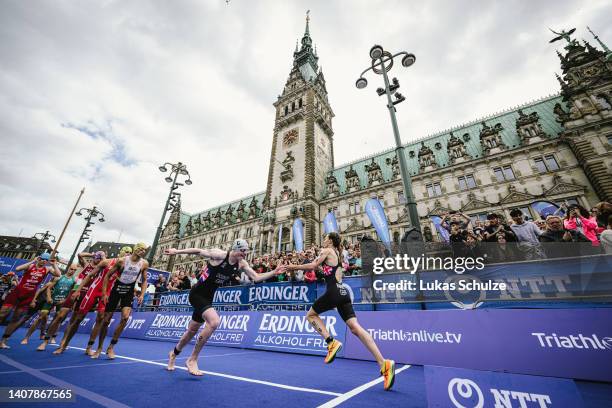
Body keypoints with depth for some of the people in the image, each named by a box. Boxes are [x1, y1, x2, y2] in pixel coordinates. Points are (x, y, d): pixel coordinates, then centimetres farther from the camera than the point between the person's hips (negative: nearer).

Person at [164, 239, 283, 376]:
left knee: (193, 330, 20)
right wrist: (177, 251, -10)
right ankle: (192, 359, -6)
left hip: (208, 297, 7)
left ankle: (174, 353, 49)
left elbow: (256, 277, -7)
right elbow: (198, 251, -14)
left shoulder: (242, 264, -6)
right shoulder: (219, 255, -23)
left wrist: (274, 272, -17)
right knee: (214, 321, -25)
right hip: (197, 294, -7)